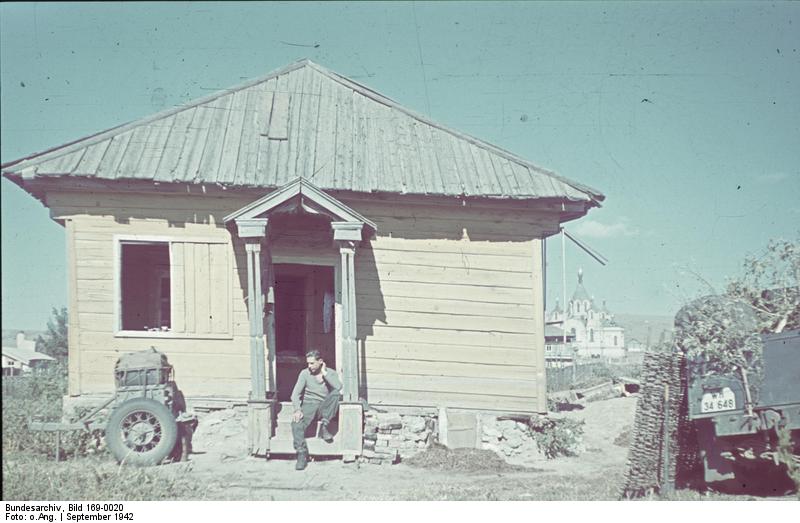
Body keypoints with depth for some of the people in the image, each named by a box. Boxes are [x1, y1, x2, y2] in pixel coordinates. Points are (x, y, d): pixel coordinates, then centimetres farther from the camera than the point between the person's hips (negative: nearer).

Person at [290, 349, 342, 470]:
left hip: (325, 408, 0)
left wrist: (324, 373, -12)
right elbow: (295, 393, -3)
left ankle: (324, 426, -25)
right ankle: (302, 453, -28)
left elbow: (338, 387, -19)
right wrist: (297, 409, -21)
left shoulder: (331, 373, 3)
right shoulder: (305, 373, 4)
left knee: (335, 393, -30)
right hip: (309, 406, 0)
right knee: (296, 423, -32)